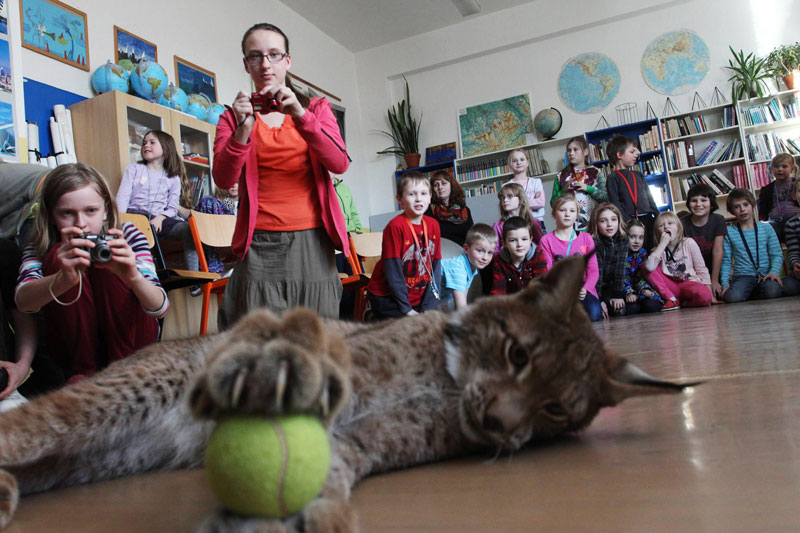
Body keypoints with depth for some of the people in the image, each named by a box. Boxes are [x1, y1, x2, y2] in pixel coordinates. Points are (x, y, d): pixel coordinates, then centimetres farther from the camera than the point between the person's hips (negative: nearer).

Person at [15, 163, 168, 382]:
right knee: (57, 258, -21)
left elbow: (160, 308, -23)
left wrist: (134, 278, -45)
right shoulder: (41, 250, -9)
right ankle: (82, 371, -14)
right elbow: (23, 301, -30)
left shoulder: (127, 235, -12)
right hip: (77, 346, 2)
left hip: (132, 338, -1)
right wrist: (63, 280, -51)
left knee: (107, 257, -23)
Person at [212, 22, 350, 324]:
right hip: (259, 245, -1)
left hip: (312, 243, 1)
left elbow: (339, 164, -4)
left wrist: (300, 115, -17)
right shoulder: (233, 117, 13)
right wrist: (243, 129, -18)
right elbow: (223, 180, -3)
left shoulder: (316, 108, 14)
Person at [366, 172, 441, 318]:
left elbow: (436, 267, 2)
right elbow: (393, 272, -16)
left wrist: (429, 307, -5)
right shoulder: (395, 226, -15)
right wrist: (406, 309, -15)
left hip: (419, 297, 6)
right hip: (387, 297, -6)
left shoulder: (433, 225, 2)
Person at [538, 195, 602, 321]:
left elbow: (593, 270, 6)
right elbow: (548, 272, -1)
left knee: (593, 313, -30)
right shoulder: (546, 241, 6)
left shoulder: (586, 238, 12)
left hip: (584, 291, 2)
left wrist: (585, 289, -13)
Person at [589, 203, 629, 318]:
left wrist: (618, 295, -17)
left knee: (619, 310, -16)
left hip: (611, 287, 4)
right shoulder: (593, 242, -19)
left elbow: (620, 269, -11)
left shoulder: (623, 240, -4)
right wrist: (598, 300, -27)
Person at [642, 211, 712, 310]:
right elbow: (649, 267, -21)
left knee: (705, 296, -37)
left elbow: (701, 269, 2)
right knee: (645, 266, -16)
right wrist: (663, 244, -18)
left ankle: (684, 303, -3)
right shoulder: (658, 250, 2)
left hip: (690, 283, -2)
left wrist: (709, 290, -8)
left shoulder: (689, 243, 0)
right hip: (671, 287, 2)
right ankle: (671, 299, -14)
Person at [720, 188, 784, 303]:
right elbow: (726, 261, 6)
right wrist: (725, 284, -6)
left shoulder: (766, 228, 9)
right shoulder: (729, 232, 6)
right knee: (733, 297, -32)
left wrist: (774, 272, -14)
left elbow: (777, 254, 6)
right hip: (743, 276, -1)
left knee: (772, 291, -34)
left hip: (765, 275, 1)